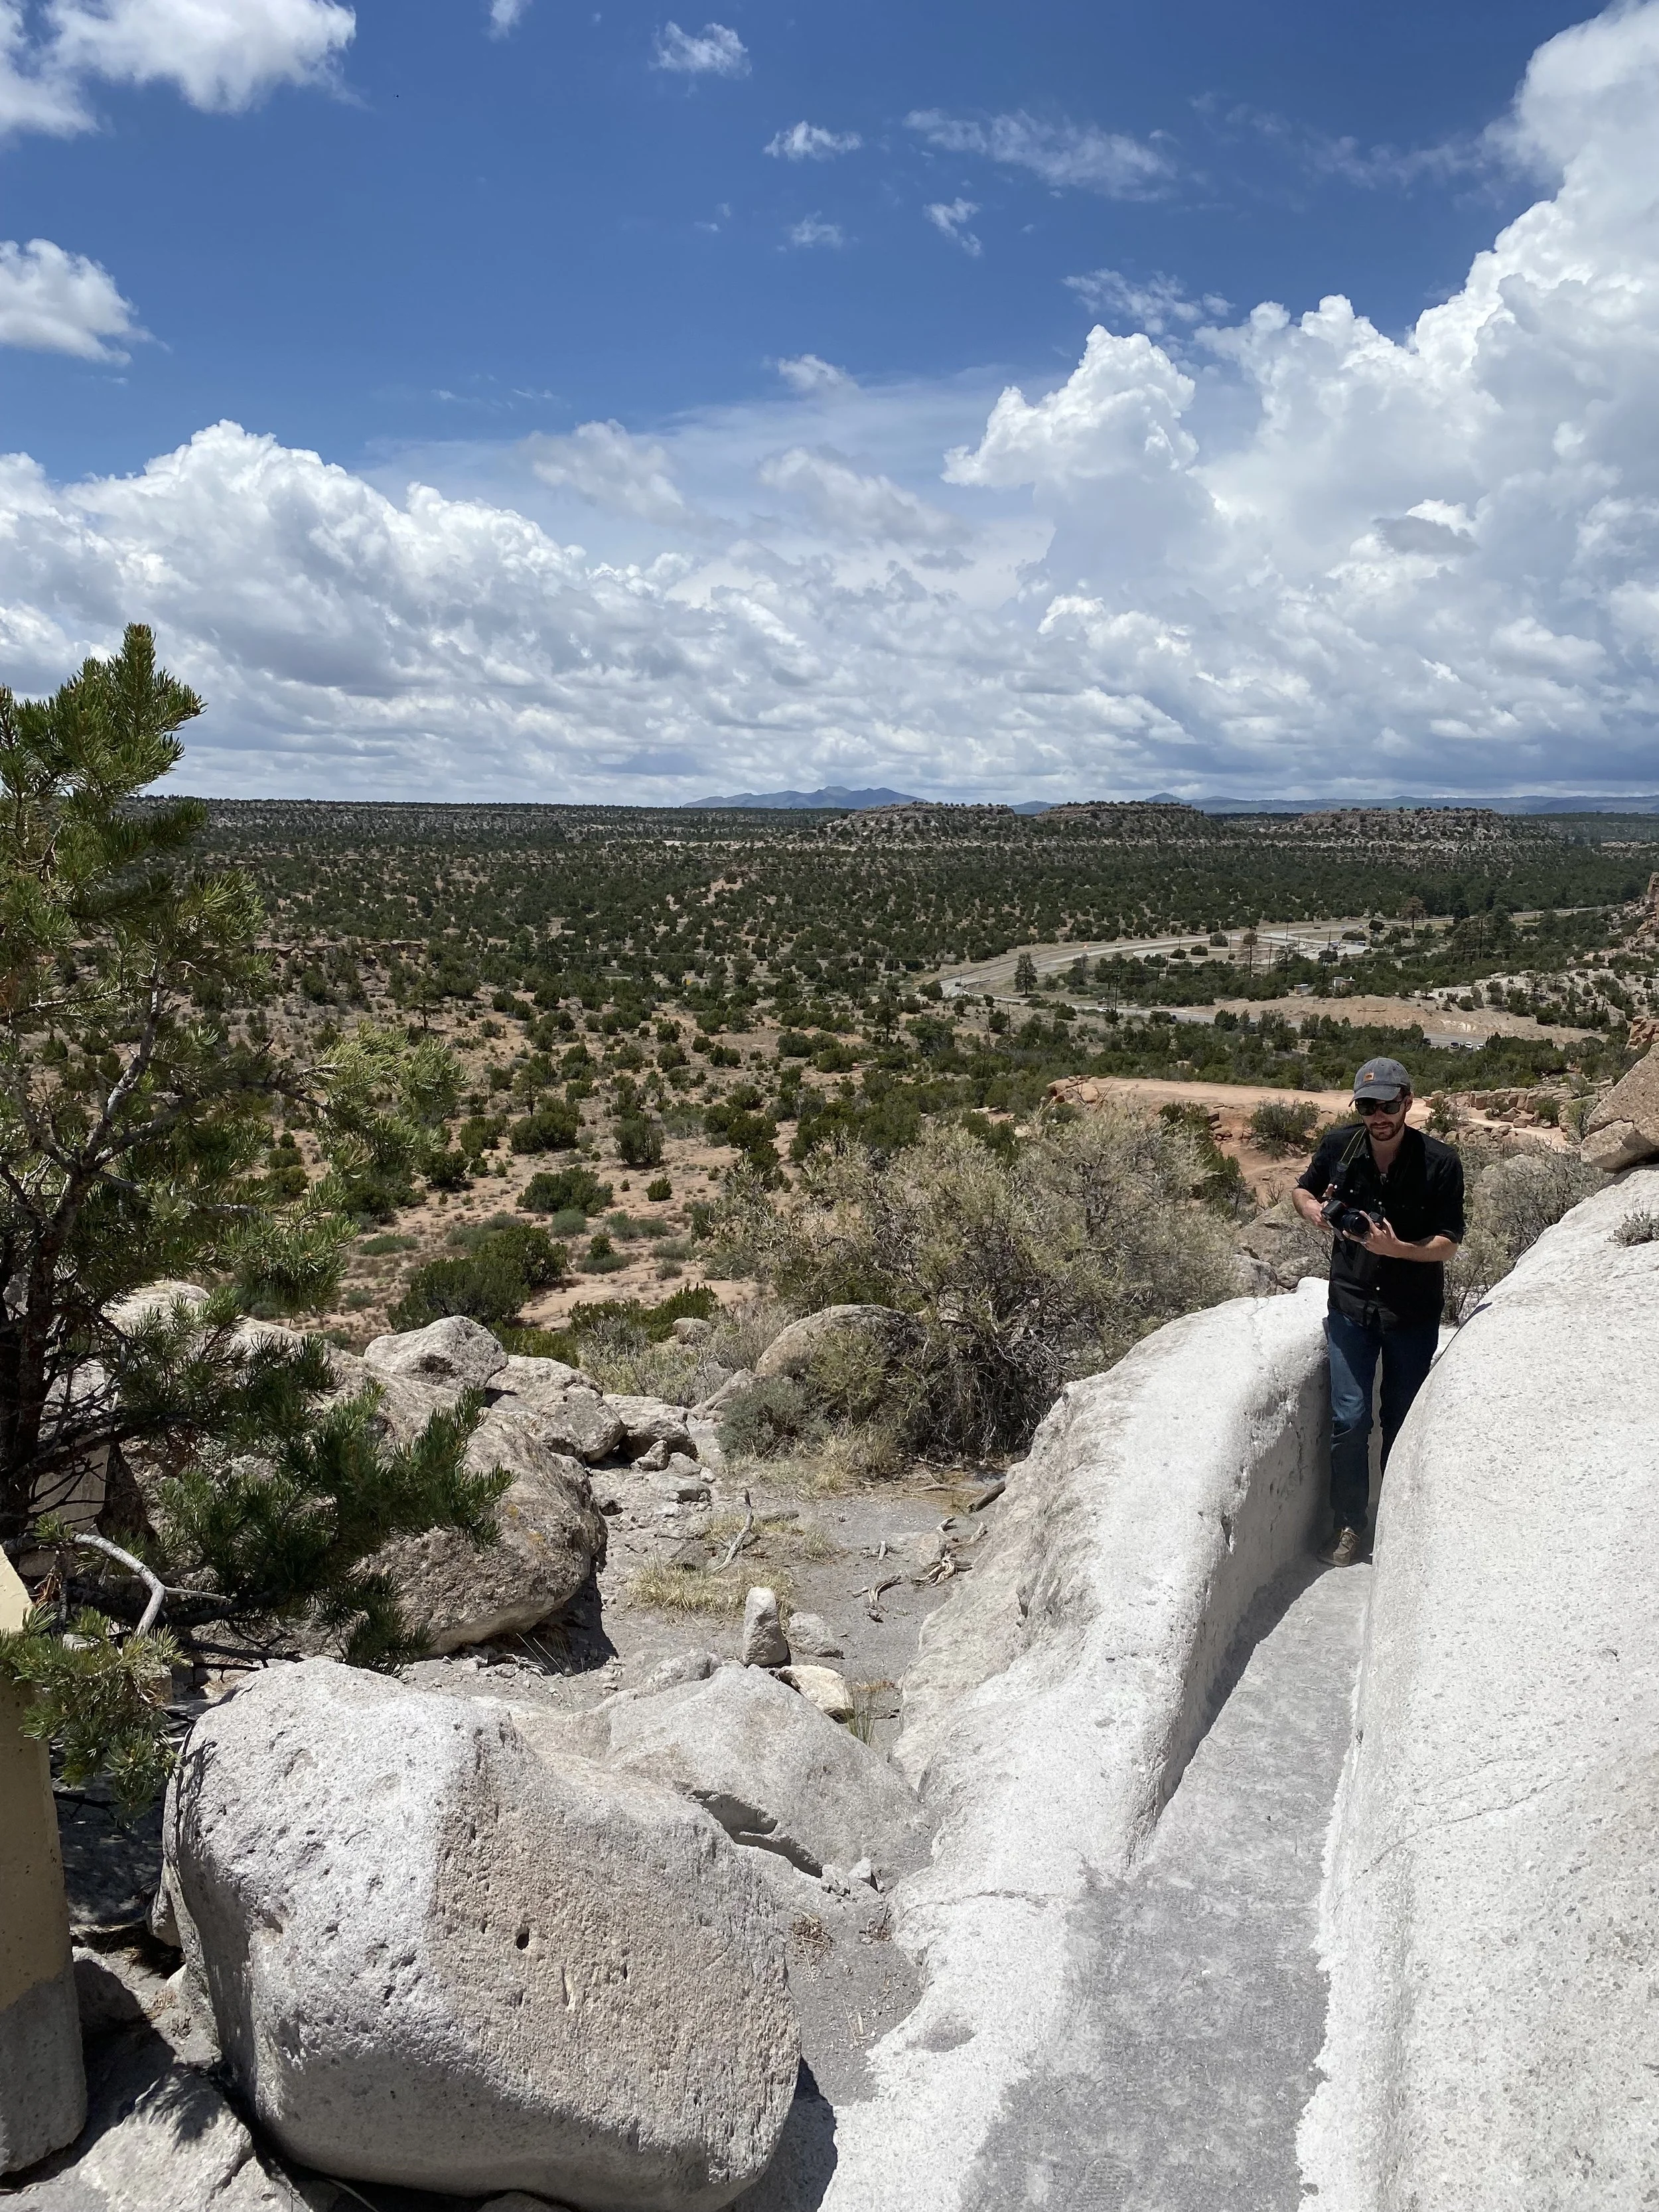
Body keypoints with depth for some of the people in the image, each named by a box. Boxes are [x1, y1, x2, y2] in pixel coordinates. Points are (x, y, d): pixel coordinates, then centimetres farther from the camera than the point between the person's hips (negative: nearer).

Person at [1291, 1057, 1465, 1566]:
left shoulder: (1440, 1163, -16)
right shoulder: (1338, 1146, -9)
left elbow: (1448, 1243, -11)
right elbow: (1301, 1190, 10)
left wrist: (1397, 1248, -29)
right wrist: (1313, 1208, -14)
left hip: (1414, 1314, -1)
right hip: (1351, 1307, 1)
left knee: (1402, 1421, 13)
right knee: (1349, 1420, -1)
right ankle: (1349, 1524, 16)